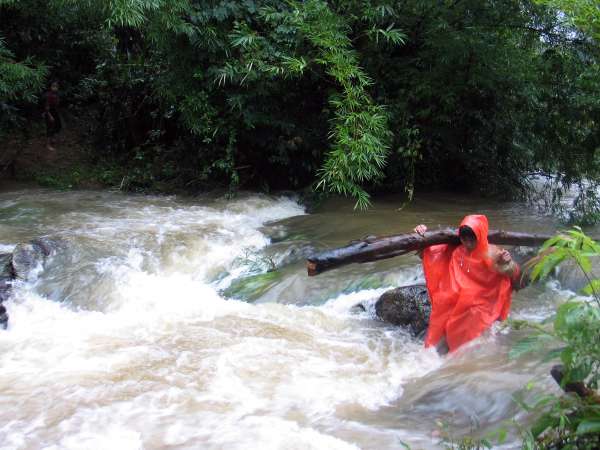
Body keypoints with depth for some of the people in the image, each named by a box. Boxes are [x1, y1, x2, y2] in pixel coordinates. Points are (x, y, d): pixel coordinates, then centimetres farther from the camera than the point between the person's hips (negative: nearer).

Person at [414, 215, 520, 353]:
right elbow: (425, 254, 9)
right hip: (449, 310, 3)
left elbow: (516, 276, -13)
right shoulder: (453, 250, -2)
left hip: (476, 312, -3)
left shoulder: (491, 254, -11)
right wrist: (421, 237, -10)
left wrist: (509, 263, -35)